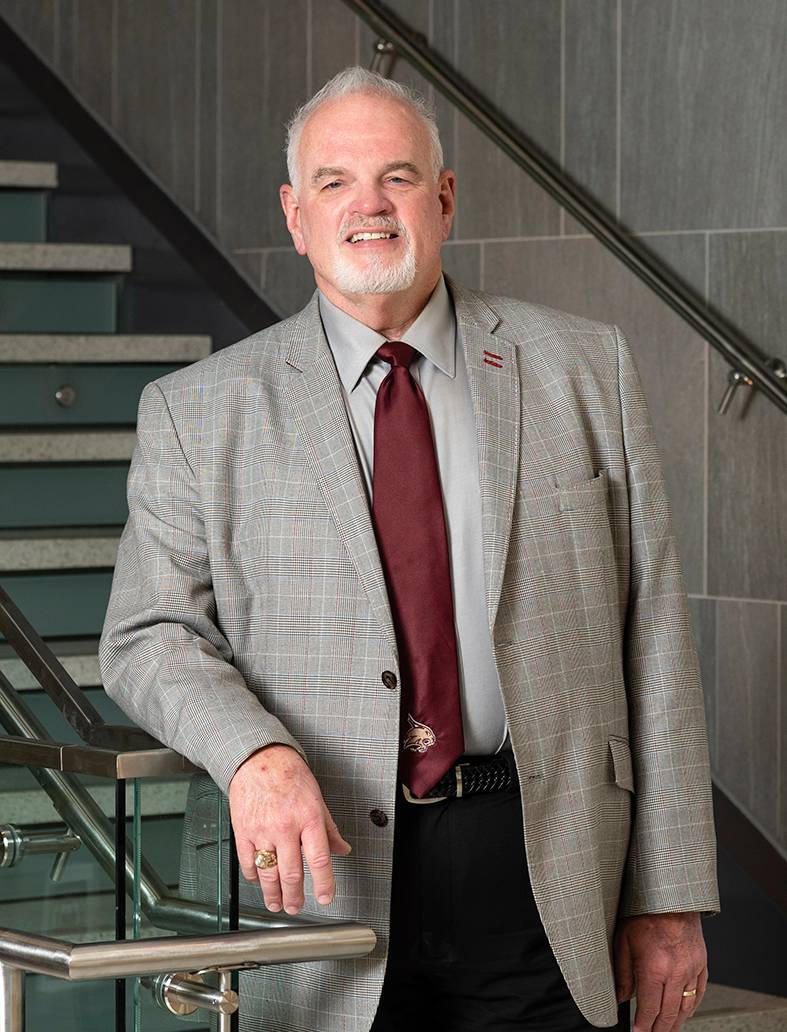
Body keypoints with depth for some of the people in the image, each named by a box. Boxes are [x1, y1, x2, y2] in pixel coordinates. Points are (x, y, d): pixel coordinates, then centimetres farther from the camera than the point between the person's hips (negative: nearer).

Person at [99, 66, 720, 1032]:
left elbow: (653, 632, 5)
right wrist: (254, 753, -20)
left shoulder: (584, 368, 7)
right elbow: (150, 634, 2)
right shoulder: (198, 411, 5)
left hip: (550, 879, 1)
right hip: (331, 870, 0)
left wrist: (668, 897, 1)